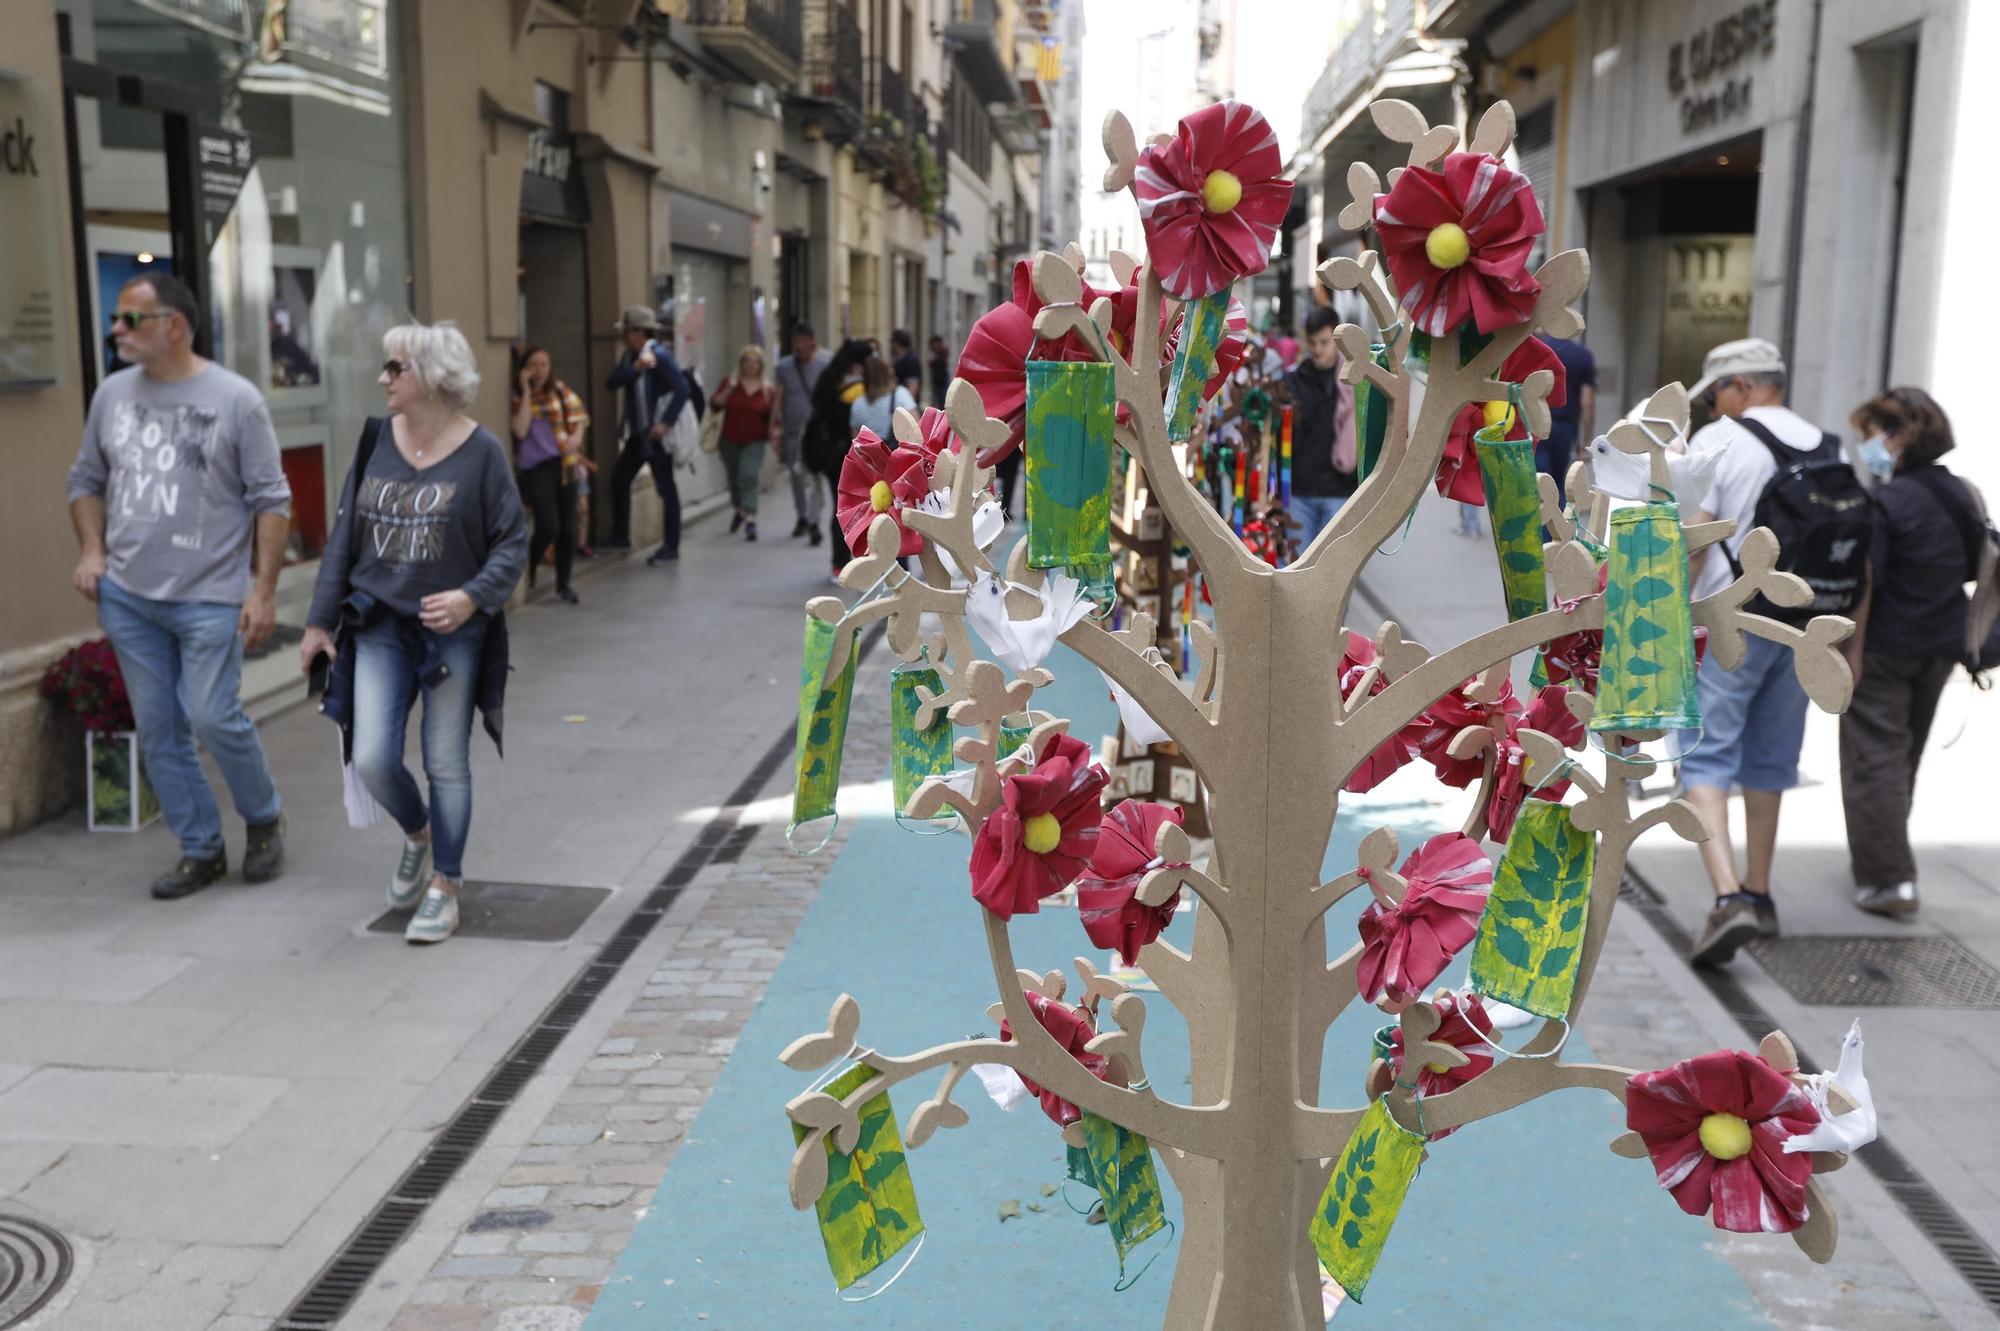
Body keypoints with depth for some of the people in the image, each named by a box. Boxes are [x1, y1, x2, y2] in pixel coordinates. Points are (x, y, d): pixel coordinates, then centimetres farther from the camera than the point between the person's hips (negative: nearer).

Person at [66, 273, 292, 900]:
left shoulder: (235, 399, -6)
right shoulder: (113, 393, 7)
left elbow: (271, 500, -5)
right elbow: (86, 480, 19)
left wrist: (264, 589, -10)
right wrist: (92, 550, 3)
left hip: (210, 597, -5)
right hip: (126, 595, 5)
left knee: (214, 717, -9)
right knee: (158, 730, 8)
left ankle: (264, 819, 19)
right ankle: (200, 849, 22)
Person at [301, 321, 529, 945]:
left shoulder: (481, 450, -7)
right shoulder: (376, 441, 4)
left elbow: (513, 542, -4)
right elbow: (344, 535, 9)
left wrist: (473, 596, -21)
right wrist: (321, 620, 9)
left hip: (453, 632, -3)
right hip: (379, 627, 3)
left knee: (446, 764, 4)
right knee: (371, 759, -4)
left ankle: (444, 886, 20)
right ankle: (418, 835, 28)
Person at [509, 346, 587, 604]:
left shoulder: (560, 390, 7)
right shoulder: (517, 397, -1)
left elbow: (579, 414, 8)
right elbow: (521, 431, -14)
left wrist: (576, 437, -13)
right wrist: (527, 392, -12)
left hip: (564, 464, 3)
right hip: (535, 467, -3)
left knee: (568, 528, 4)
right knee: (549, 527, -14)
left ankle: (563, 585, 20)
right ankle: (528, 568, 16)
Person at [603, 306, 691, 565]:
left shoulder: (659, 355, -16)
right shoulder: (630, 355, 9)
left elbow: (682, 389, -22)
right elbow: (612, 383, -2)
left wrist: (666, 423, -25)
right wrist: (635, 368, -18)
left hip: (657, 433, -9)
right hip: (637, 433, 9)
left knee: (666, 488, -2)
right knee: (619, 478, 13)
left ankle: (671, 547, 5)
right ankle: (620, 536, 25)